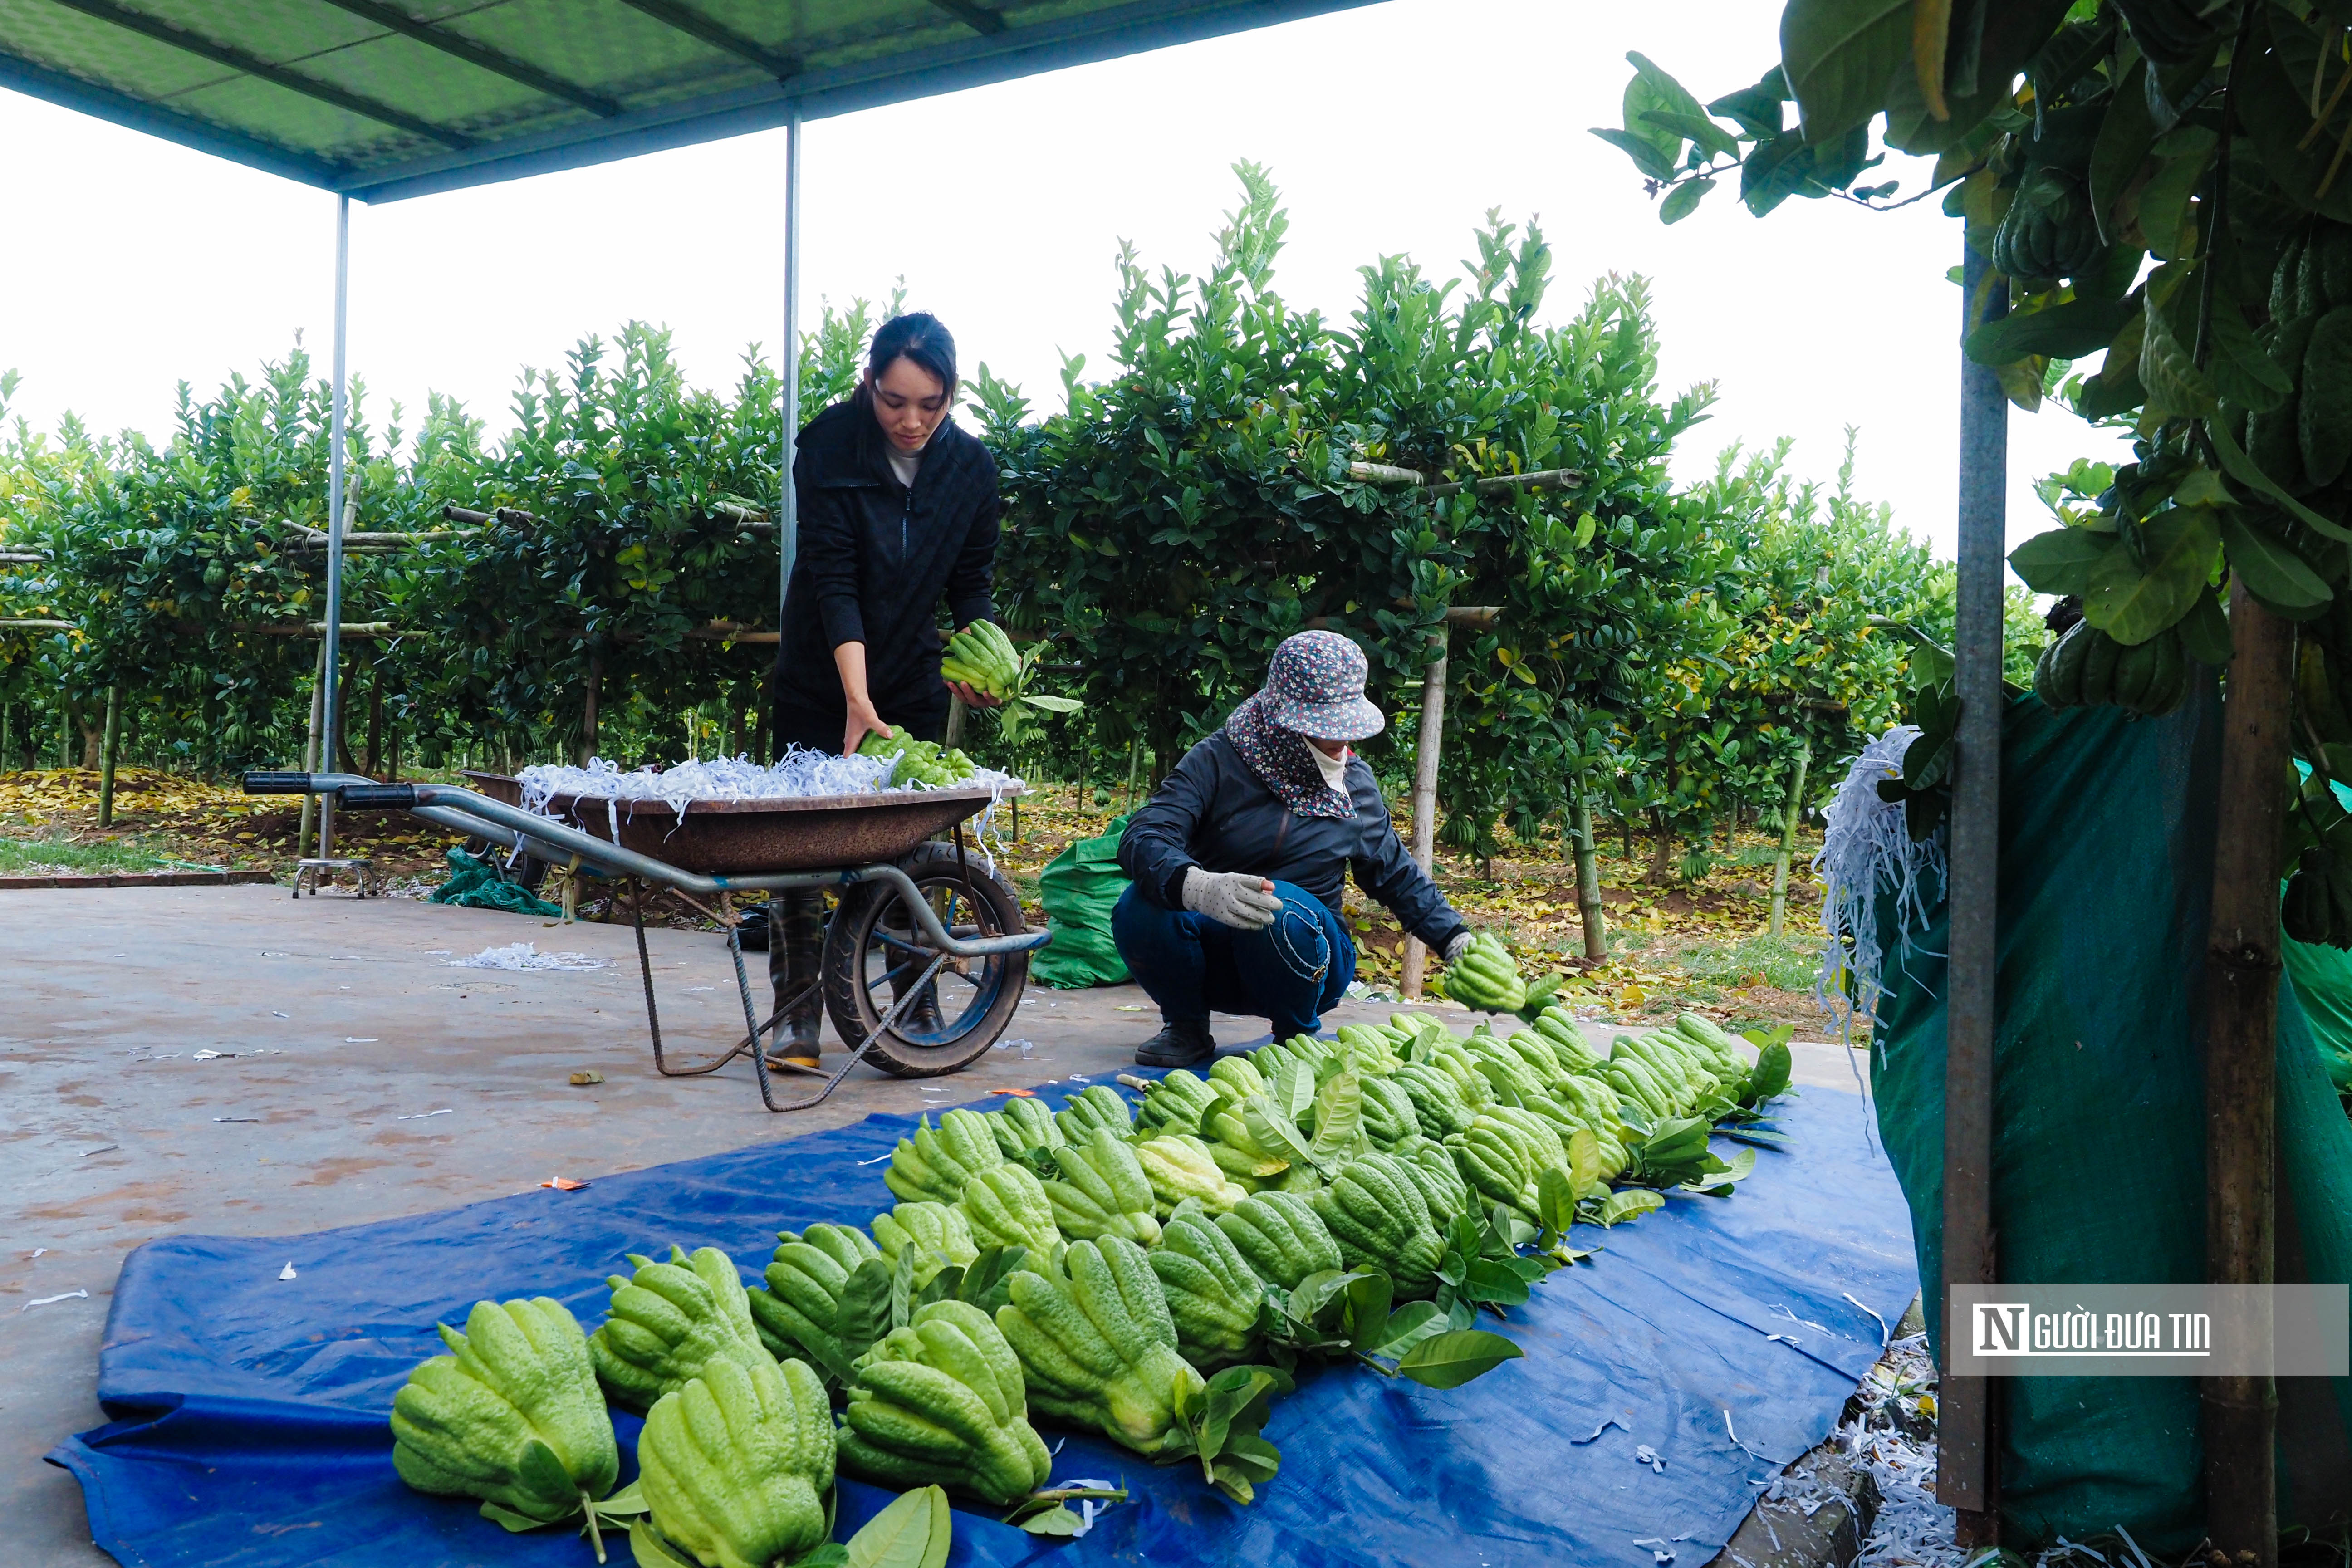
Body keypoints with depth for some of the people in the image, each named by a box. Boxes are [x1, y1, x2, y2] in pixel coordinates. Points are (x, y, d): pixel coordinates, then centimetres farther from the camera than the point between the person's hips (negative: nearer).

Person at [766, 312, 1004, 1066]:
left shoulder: (972, 466, -5)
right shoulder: (828, 446, -15)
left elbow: (972, 581, 4)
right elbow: (833, 580, -21)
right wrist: (857, 699, -30)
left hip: (914, 683, 3)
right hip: (822, 683, -2)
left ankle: (921, 1011, 13)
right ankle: (798, 1020, 3)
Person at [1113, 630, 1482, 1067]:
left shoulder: (1354, 784, 1)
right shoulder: (1219, 760, -10)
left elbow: (1400, 878, 17)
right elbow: (1142, 838, -25)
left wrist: (1459, 943, 8)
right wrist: (1200, 887, -46)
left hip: (1308, 957, 1)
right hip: (1216, 961, -1)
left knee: (1281, 911, -34)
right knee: (1141, 907, -31)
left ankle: (1297, 1037, -4)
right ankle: (1187, 1027, -2)